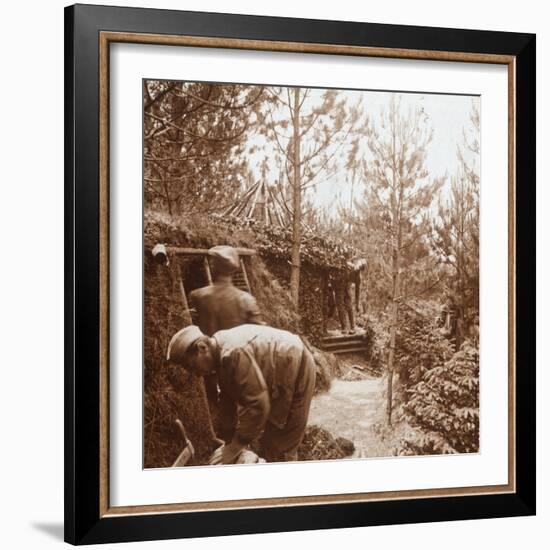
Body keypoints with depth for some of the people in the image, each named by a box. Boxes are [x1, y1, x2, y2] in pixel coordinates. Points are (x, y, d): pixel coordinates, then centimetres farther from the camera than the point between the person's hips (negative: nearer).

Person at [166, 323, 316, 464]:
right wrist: (229, 442, 7)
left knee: (279, 449, -5)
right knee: (268, 441, 21)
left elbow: (258, 405, -33)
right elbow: (229, 400, 7)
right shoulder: (220, 351, -1)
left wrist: (234, 448, -24)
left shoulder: (233, 354, -32)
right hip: (279, 378, 10)